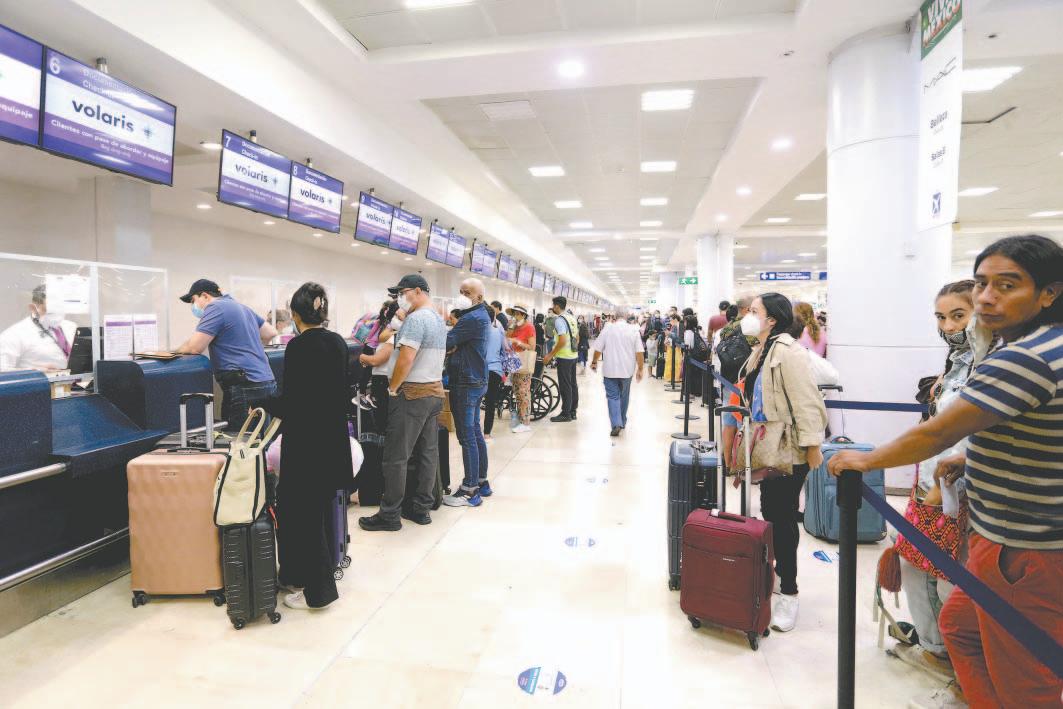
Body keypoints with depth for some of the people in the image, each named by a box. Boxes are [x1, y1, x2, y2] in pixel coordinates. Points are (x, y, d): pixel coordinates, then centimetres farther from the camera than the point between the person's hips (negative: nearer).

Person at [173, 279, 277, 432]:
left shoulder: (216, 307, -6)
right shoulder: (242, 307, 20)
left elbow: (194, 348, -11)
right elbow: (271, 332, 26)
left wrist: (175, 352, 8)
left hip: (246, 387, -9)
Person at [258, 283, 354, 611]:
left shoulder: (299, 346, -17)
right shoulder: (338, 342, 4)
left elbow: (290, 405, -18)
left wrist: (264, 402, 1)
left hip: (306, 442, -8)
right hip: (333, 438, 8)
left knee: (302, 512, 6)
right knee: (321, 508, 19)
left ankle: (315, 590, 14)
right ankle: (305, 577, 34)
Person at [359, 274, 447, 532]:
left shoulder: (416, 319, -15)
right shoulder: (439, 320, 15)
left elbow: (405, 360, -21)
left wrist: (392, 388, -11)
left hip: (413, 393, -10)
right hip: (435, 390, 10)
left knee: (396, 456, -2)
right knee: (428, 453, 10)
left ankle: (390, 515, 5)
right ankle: (421, 509, 17)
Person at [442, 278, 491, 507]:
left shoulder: (472, 318, -18)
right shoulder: (481, 315, 15)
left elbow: (447, 342, -20)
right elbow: (460, 344, 9)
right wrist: (454, 348, -11)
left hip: (466, 384, -10)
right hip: (476, 381, 10)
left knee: (467, 437, -5)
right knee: (475, 433, 15)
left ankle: (470, 490, 1)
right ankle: (482, 482, 25)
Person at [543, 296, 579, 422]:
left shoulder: (559, 320, -16)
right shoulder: (571, 318, 11)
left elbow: (562, 341, -24)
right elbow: (577, 337, 17)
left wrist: (550, 355, -19)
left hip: (564, 357, -9)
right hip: (573, 355, 9)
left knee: (564, 386, -3)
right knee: (572, 384, 13)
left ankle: (565, 414, 2)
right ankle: (573, 411, 20)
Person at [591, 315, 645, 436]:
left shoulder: (608, 328, -2)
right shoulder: (634, 330, 0)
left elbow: (598, 348, -1)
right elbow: (639, 352, -5)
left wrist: (594, 362, 14)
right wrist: (640, 369, 2)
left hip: (610, 370, -2)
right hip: (627, 371, 2)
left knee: (613, 397, -1)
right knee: (624, 396, 18)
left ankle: (616, 424, -17)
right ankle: (622, 422, 29)